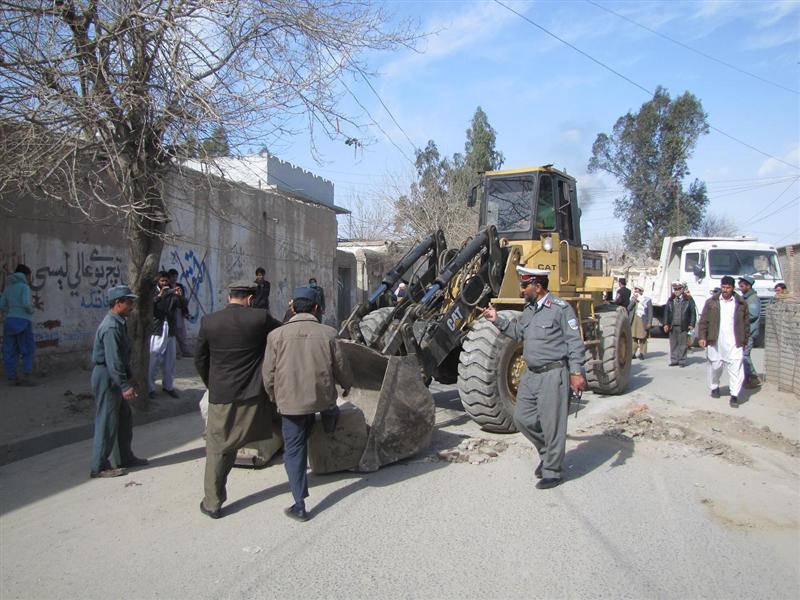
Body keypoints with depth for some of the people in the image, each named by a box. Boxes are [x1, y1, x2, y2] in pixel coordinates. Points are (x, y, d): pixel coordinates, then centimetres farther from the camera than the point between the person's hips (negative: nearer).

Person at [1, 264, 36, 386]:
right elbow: (26, 303, -20)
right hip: (23, 322, -6)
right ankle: (26, 377, -10)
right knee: (28, 351, -1)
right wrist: (31, 310, 0)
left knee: (10, 352, 7)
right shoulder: (24, 286, -7)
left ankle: (12, 378, 6)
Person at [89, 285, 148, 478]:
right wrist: (125, 386, -26)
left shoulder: (118, 323, 12)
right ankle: (99, 467, 8)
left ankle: (127, 458, 29)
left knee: (125, 418, 17)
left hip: (115, 378, 11)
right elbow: (113, 360, -26)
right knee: (107, 422, -2)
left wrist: (128, 379, 21)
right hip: (107, 378, -11)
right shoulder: (111, 327, -21)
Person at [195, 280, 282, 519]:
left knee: (217, 449, 11)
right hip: (253, 394, -2)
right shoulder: (260, 318, -9)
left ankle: (213, 503, 19)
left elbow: (200, 360, 5)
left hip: (220, 394, 2)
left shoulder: (208, 322, -4)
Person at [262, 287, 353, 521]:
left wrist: (275, 397, 18)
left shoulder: (277, 335, -7)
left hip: (290, 401, 1)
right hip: (322, 397, -1)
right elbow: (341, 367, 2)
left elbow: (269, 375, -1)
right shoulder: (327, 333, -7)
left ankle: (300, 506, 13)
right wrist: (346, 385, 24)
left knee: (294, 450, 11)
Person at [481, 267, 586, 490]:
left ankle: (551, 472, 16)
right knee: (523, 418, 12)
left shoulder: (560, 309, -12)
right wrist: (498, 320, 13)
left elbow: (575, 342, -13)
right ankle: (547, 452, 33)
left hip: (553, 375, -8)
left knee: (552, 424, 1)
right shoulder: (529, 310, 12)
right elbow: (518, 332, 24)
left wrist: (576, 372, -17)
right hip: (531, 374, 8)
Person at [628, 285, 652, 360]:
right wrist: (633, 300, -8)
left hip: (643, 321, -3)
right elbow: (628, 309, 1)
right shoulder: (632, 299, 13)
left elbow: (650, 312, 0)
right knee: (633, 337, 0)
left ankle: (642, 353, 7)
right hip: (634, 320, 3)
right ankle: (633, 353, 3)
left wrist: (649, 323, -7)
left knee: (642, 338, 0)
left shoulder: (647, 300, 2)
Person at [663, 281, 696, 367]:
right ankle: (674, 360, 12)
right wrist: (666, 324, 2)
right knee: (673, 343, 5)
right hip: (672, 326, 3)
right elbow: (666, 312, 10)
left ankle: (682, 361, 9)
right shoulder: (670, 300, 12)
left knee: (683, 344, 1)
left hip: (683, 326, -3)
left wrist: (691, 324, -6)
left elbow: (693, 313, 0)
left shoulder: (689, 300, 1)